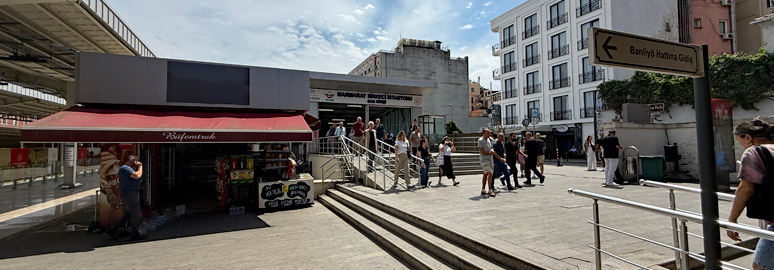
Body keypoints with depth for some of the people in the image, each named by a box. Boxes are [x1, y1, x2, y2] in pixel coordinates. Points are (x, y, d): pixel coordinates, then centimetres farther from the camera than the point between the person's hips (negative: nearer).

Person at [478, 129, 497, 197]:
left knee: (486, 174, 11)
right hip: (484, 160, -7)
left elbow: (492, 149, 18)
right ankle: (490, 190, -8)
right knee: (490, 173, -15)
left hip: (490, 159, 8)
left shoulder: (490, 140, 13)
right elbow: (482, 152, -14)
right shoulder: (480, 140, -10)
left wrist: (491, 150, -1)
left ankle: (483, 190, 19)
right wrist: (490, 153, -7)